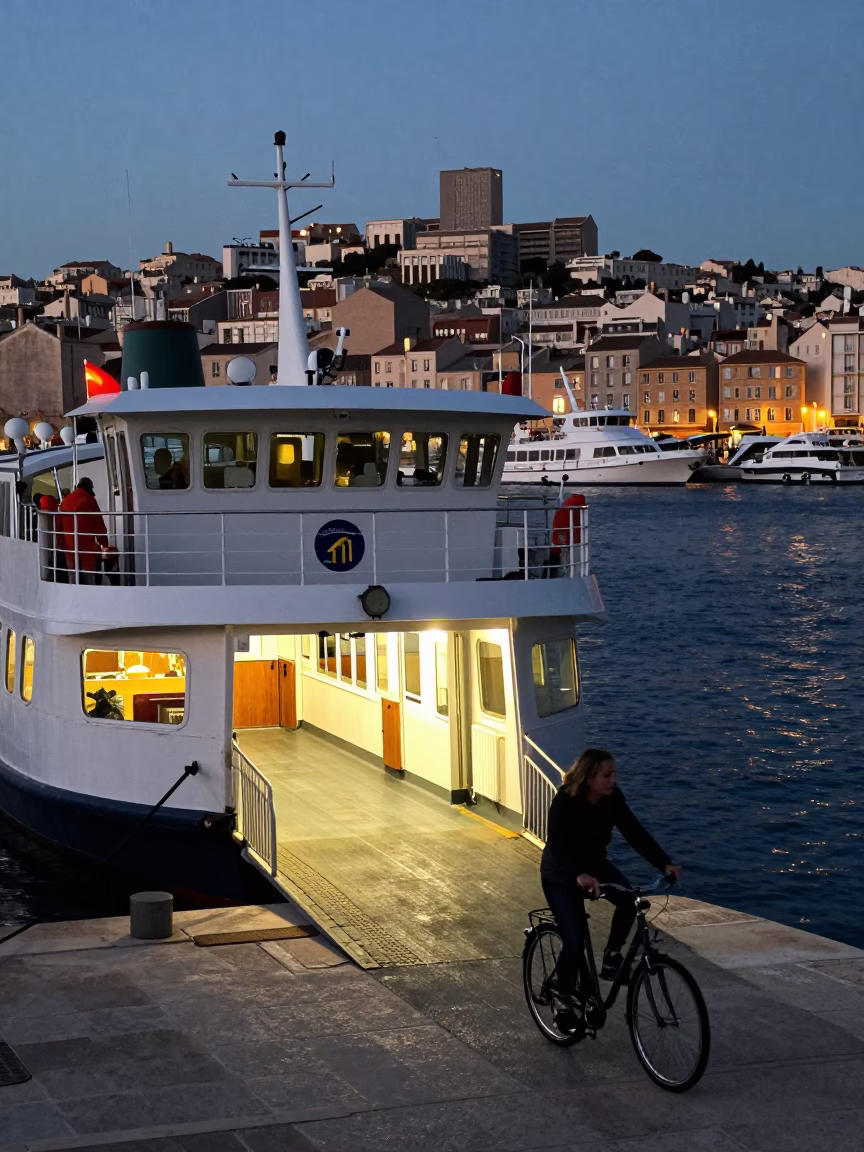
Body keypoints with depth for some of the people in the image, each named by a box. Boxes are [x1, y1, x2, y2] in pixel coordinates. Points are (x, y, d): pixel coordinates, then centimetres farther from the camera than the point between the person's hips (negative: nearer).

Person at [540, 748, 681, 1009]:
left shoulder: (612, 798, -16)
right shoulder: (564, 803, -31)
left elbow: (634, 833, -19)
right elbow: (558, 846, -43)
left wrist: (665, 864, -31)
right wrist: (579, 876, -62)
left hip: (594, 864, 5)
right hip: (561, 875, -5)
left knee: (629, 898, -25)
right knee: (575, 941, -14)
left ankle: (612, 954, -1)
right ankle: (565, 998, 9)